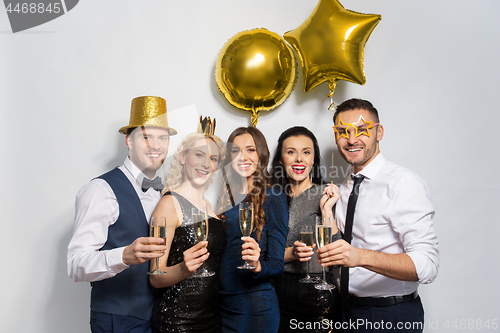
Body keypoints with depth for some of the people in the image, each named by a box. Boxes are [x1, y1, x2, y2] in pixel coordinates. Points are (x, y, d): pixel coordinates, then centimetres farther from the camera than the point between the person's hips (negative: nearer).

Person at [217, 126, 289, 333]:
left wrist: (257, 266, -27)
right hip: (220, 304, 4)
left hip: (255, 307, -4)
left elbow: (278, 263, -11)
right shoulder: (223, 197, 4)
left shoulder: (273, 198, -8)